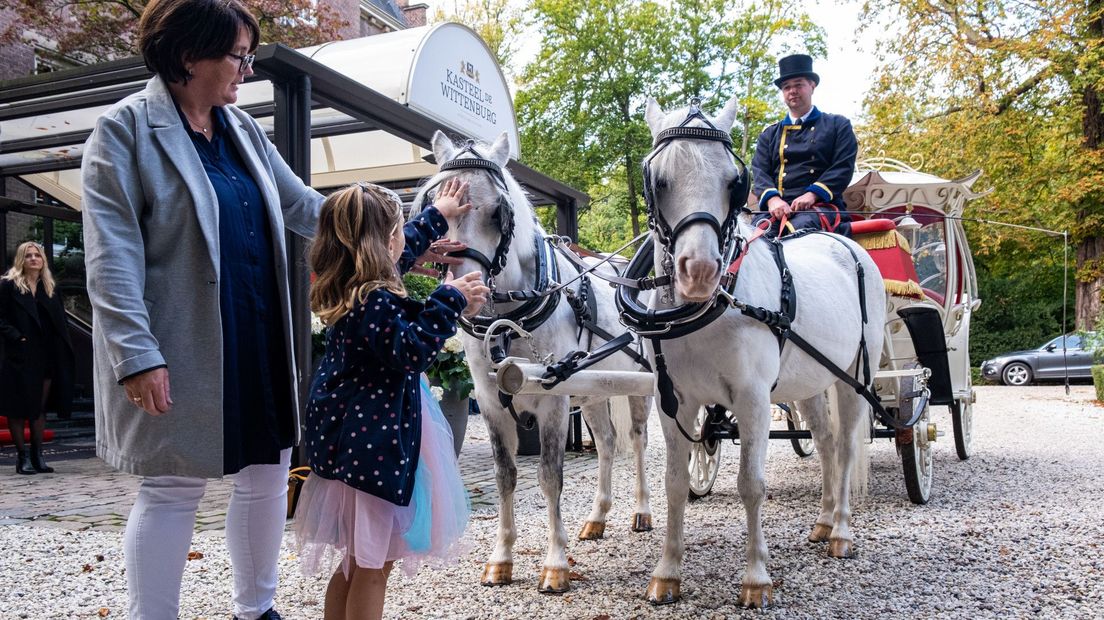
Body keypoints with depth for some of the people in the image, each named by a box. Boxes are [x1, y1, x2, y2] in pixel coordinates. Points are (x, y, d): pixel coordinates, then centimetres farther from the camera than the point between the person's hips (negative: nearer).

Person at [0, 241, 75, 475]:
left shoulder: (51, 287, 14)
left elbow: (61, 320, 14)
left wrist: (63, 348, 2)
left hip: (47, 356, 4)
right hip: (21, 357, -4)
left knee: (40, 407, 8)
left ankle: (37, 454, 14)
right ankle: (22, 456, 7)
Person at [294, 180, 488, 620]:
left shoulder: (348, 290, 10)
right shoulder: (374, 301, -19)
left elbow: (402, 252, 26)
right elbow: (413, 351, -24)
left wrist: (437, 216, 37)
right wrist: (449, 300, -19)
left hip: (349, 442, 10)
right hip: (375, 444, -10)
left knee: (356, 563, 19)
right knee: (373, 567, 0)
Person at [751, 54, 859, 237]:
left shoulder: (838, 125, 18)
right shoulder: (769, 134, 25)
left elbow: (843, 167, 4)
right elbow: (759, 170, 10)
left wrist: (812, 195, -13)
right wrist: (773, 199, -12)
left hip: (822, 204, -2)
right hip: (778, 208, 2)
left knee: (801, 226, -39)